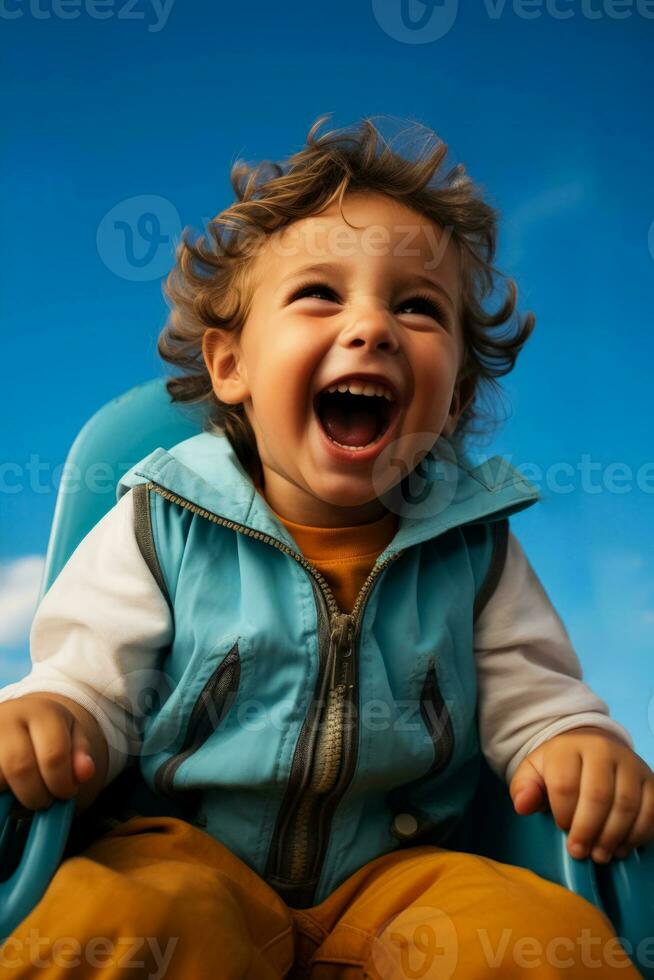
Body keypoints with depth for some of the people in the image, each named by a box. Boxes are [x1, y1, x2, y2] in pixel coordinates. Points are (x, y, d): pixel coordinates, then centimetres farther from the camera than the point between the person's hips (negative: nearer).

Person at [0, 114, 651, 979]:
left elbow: (530, 693, 5)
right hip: (192, 857, -1)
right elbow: (92, 675, -4)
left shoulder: (475, 543, 0)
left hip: (399, 867, 3)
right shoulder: (162, 525, -5)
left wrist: (578, 743, -17)